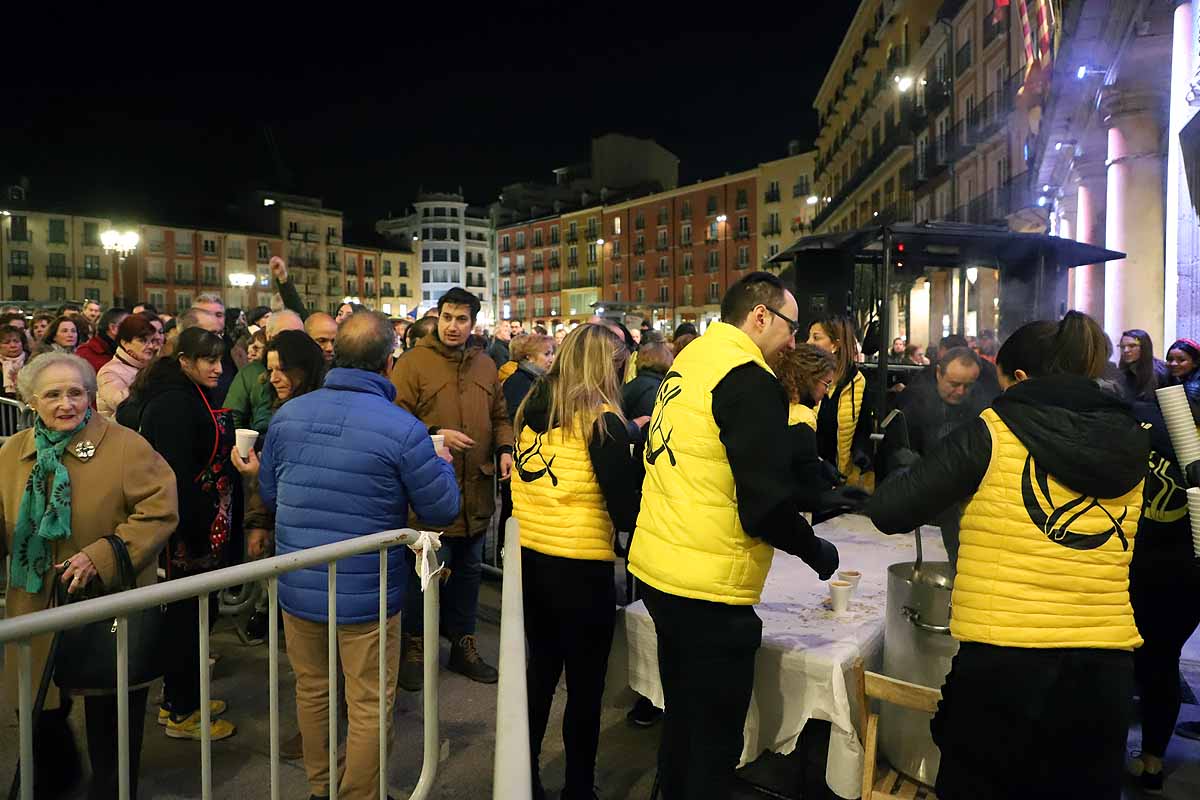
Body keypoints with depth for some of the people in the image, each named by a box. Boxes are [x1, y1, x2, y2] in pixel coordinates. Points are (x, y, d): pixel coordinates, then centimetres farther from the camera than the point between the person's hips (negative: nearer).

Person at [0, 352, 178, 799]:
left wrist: (101, 557, -24)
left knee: (110, 725, 10)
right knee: (39, 713, 22)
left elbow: (160, 512, -17)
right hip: (37, 615, 5)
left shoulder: (126, 447, -12)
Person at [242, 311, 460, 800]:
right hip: (367, 595, -5)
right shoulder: (402, 428, -19)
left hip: (298, 589, 5)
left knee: (312, 691, 24)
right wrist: (443, 463, 8)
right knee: (368, 706, 13)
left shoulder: (288, 414, -4)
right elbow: (442, 511, -11)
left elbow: (270, 495, 10)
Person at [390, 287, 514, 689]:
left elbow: (500, 417, 16)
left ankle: (463, 644, 33)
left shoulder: (485, 365, 11)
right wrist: (435, 435, -22)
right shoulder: (413, 362, -6)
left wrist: (505, 449, -1)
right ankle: (416, 645, 26)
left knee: (469, 568, 17)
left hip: (476, 489, 5)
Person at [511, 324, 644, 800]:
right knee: (585, 685, 12)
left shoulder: (532, 408, 4)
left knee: (541, 668, 24)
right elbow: (626, 509, -16)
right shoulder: (601, 421, -15)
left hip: (527, 557, 7)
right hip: (579, 567, -6)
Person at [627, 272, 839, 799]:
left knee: (682, 722, 25)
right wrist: (816, 551, -2)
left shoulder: (688, 362, 10)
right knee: (714, 744, 9)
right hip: (706, 586, -9)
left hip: (656, 569, 9)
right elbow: (766, 505, -21)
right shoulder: (750, 382, -17)